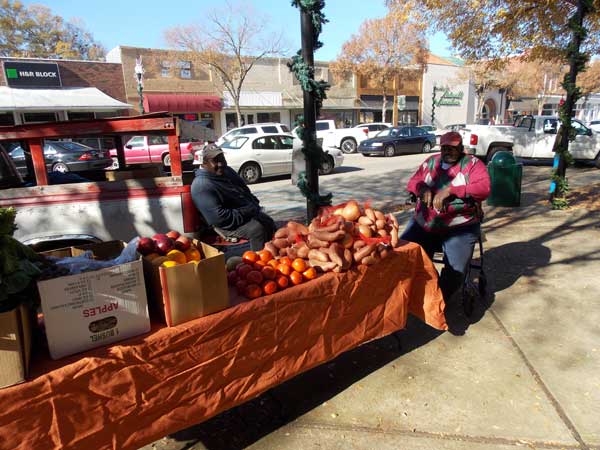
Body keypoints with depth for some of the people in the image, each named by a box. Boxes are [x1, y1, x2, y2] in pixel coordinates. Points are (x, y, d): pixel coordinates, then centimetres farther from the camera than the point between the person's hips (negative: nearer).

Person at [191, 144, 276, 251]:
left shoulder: (227, 171, 8)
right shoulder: (201, 186, -22)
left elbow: (246, 191, 19)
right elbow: (219, 217, -28)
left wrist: (254, 206, 1)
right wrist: (247, 213, -23)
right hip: (228, 224, -9)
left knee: (269, 222, 8)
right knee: (258, 228, -26)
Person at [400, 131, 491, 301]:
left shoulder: (472, 164, 1)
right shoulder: (431, 162, 15)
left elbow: (484, 188, -13)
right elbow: (413, 182, 13)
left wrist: (450, 190, -22)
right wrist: (423, 188, -11)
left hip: (460, 227, -3)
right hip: (423, 224, 4)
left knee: (455, 269, -20)